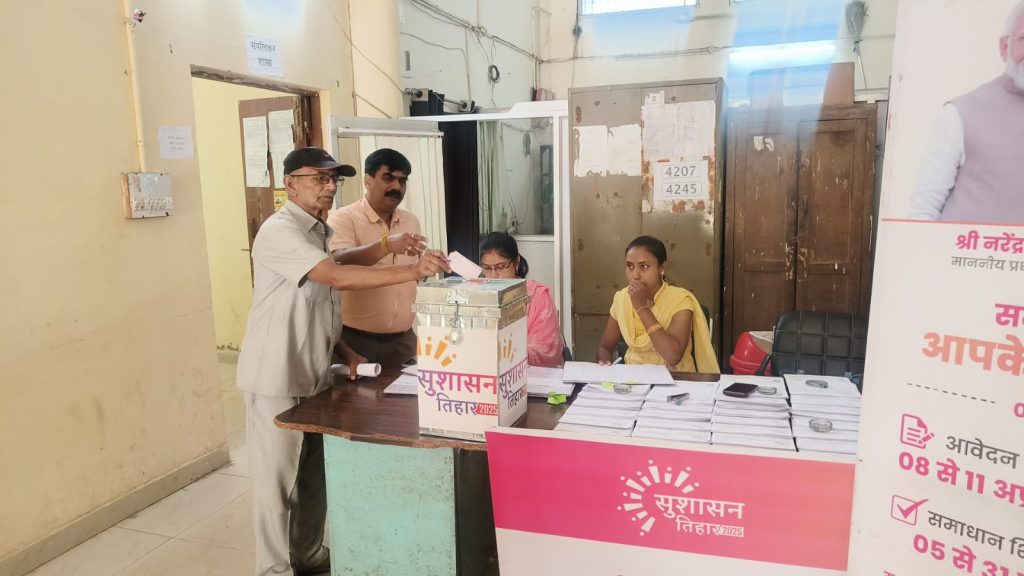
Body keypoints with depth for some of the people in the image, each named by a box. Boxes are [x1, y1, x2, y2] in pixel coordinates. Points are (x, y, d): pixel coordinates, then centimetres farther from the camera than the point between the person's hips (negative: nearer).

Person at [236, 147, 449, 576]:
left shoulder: (320, 232, 12)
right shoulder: (279, 232, -18)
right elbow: (338, 278, -32)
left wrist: (344, 352, 7)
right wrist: (413, 272, -37)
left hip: (314, 373, 9)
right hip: (277, 377, -8)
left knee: (314, 473, 18)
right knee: (277, 478, 4)